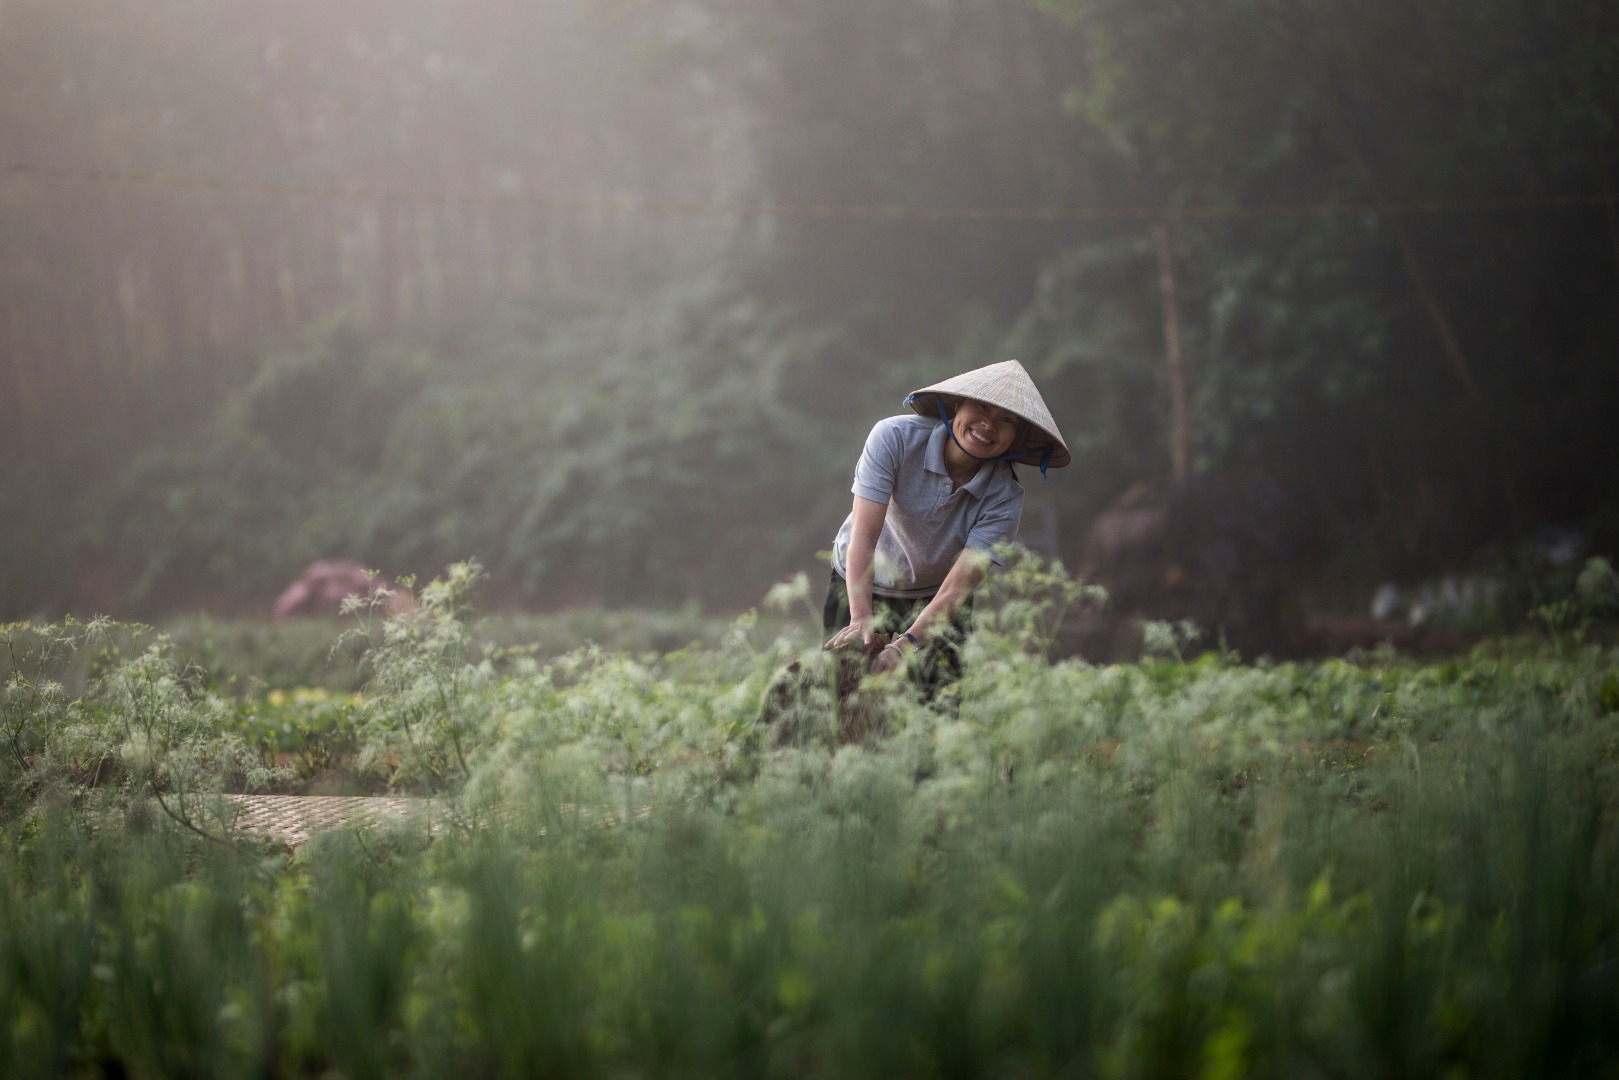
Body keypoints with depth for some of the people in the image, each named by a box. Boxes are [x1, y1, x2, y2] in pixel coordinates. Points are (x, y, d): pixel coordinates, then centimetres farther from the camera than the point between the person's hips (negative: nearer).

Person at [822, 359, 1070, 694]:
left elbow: (958, 586, -29)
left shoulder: (1004, 496, -21)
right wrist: (861, 619, -45)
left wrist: (907, 644, -45)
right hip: (861, 589, -1)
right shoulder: (895, 437, -24)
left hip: (935, 601, 1)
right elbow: (863, 536, -31)